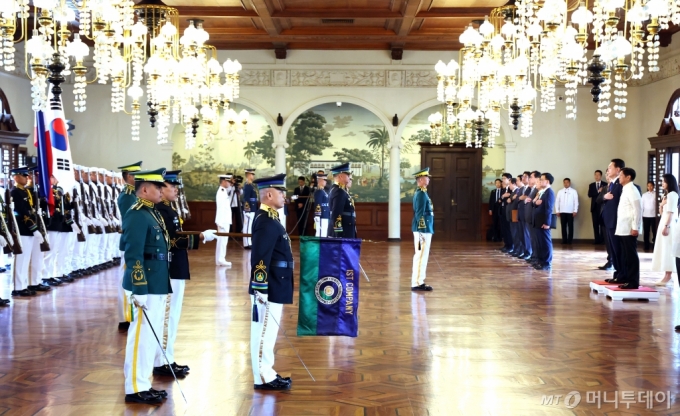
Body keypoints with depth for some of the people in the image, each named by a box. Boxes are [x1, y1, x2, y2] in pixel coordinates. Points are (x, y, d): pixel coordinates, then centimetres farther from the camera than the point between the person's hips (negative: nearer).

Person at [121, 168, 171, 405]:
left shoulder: (152, 213, 14)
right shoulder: (137, 215, -16)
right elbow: (133, 256, -21)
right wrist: (139, 290, -24)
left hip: (157, 286, 10)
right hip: (146, 287, -10)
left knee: (151, 336, 15)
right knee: (142, 336, -3)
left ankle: (143, 384, 23)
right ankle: (135, 389, 5)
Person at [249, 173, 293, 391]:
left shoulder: (269, 218, 13)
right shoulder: (266, 221, -19)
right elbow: (260, 259, -24)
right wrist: (261, 289, -25)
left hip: (274, 287, 10)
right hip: (268, 289, -10)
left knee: (267, 332, 15)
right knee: (264, 332, -2)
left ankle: (266, 373, 23)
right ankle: (263, 378, 4)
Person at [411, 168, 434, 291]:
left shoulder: (421, 193, 15)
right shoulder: (421, 194, -16)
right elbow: (420, 214, -20)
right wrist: (422, 231, -22)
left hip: (424, 229, 10)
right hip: (423, 230, -10)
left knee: (421, 256, 13)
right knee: (421, 256, -7)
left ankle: (418, 281, 18)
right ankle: (417, 283, -4)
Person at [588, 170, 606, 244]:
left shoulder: (605, 185, 3)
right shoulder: (591, 185, 13)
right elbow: (589, 195, -2)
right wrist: (598, 191, -12)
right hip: (594, 207, 3)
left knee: (602, 224, -4)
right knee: (595, 224, 1)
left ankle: (602, 240, -2)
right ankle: (597, 239, 2)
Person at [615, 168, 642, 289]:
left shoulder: (632, 190, -12)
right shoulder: (625, 190, 16)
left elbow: (638, 209, -17)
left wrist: (635, 227, -19)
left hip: (629, 229, -9)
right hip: (623, 228, 9)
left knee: (631, 255, -5)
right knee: (625, 255, 12)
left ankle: (633, 282, -2)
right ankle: (625, 278, 18)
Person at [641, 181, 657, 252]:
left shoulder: (656, 194, -2)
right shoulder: (644, 195, 7)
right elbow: (642, 205, 8)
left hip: (654, 215, -2)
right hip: (645, 215, 3)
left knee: (654, 231, -1)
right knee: (646, 232, 6)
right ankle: (646, 247, 13)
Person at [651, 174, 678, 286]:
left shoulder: (672, 195, -10)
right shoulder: (667, 195, 20)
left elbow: (671, 212, -19)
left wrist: (666, 226, -23)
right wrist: (661, 205, 5)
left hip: (668, 225, -10)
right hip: (664, 223, 10)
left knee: (668, 250, -10)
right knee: (664, 250, 8)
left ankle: (667, 276, -12)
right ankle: (667, 275, 10)